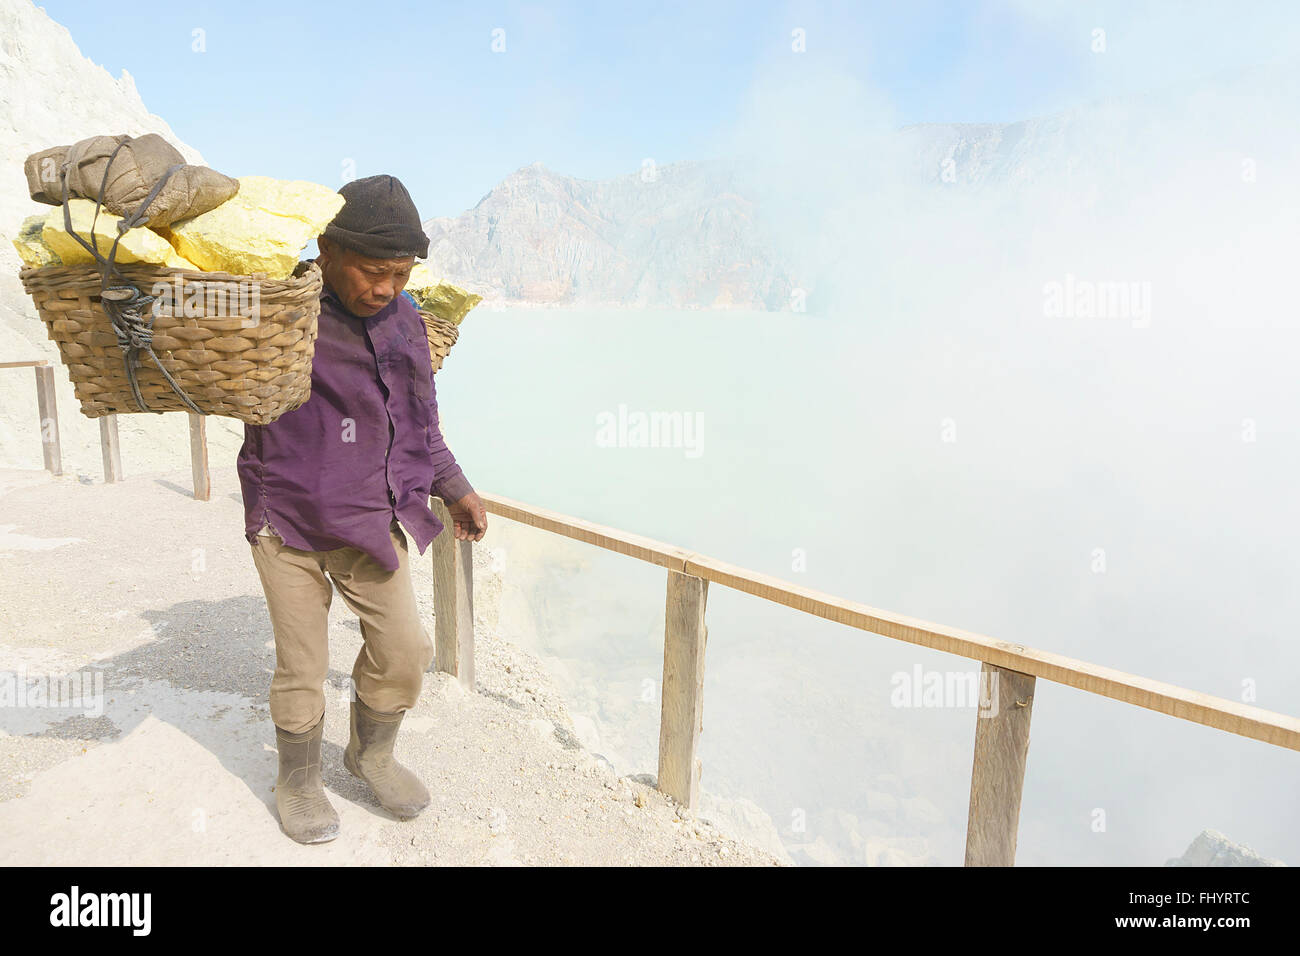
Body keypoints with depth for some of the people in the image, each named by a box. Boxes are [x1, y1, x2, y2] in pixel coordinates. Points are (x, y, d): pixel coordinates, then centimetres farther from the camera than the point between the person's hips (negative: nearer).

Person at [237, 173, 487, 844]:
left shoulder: (404, 322, 3)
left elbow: (418, 420, 14)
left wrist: (455, 489, 15)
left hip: (370, 523, 4)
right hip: (288, 521, -4)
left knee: (404, 651, 5)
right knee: (302, 667, 7)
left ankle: (371, 753, 34)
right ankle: (298, 783, 33)